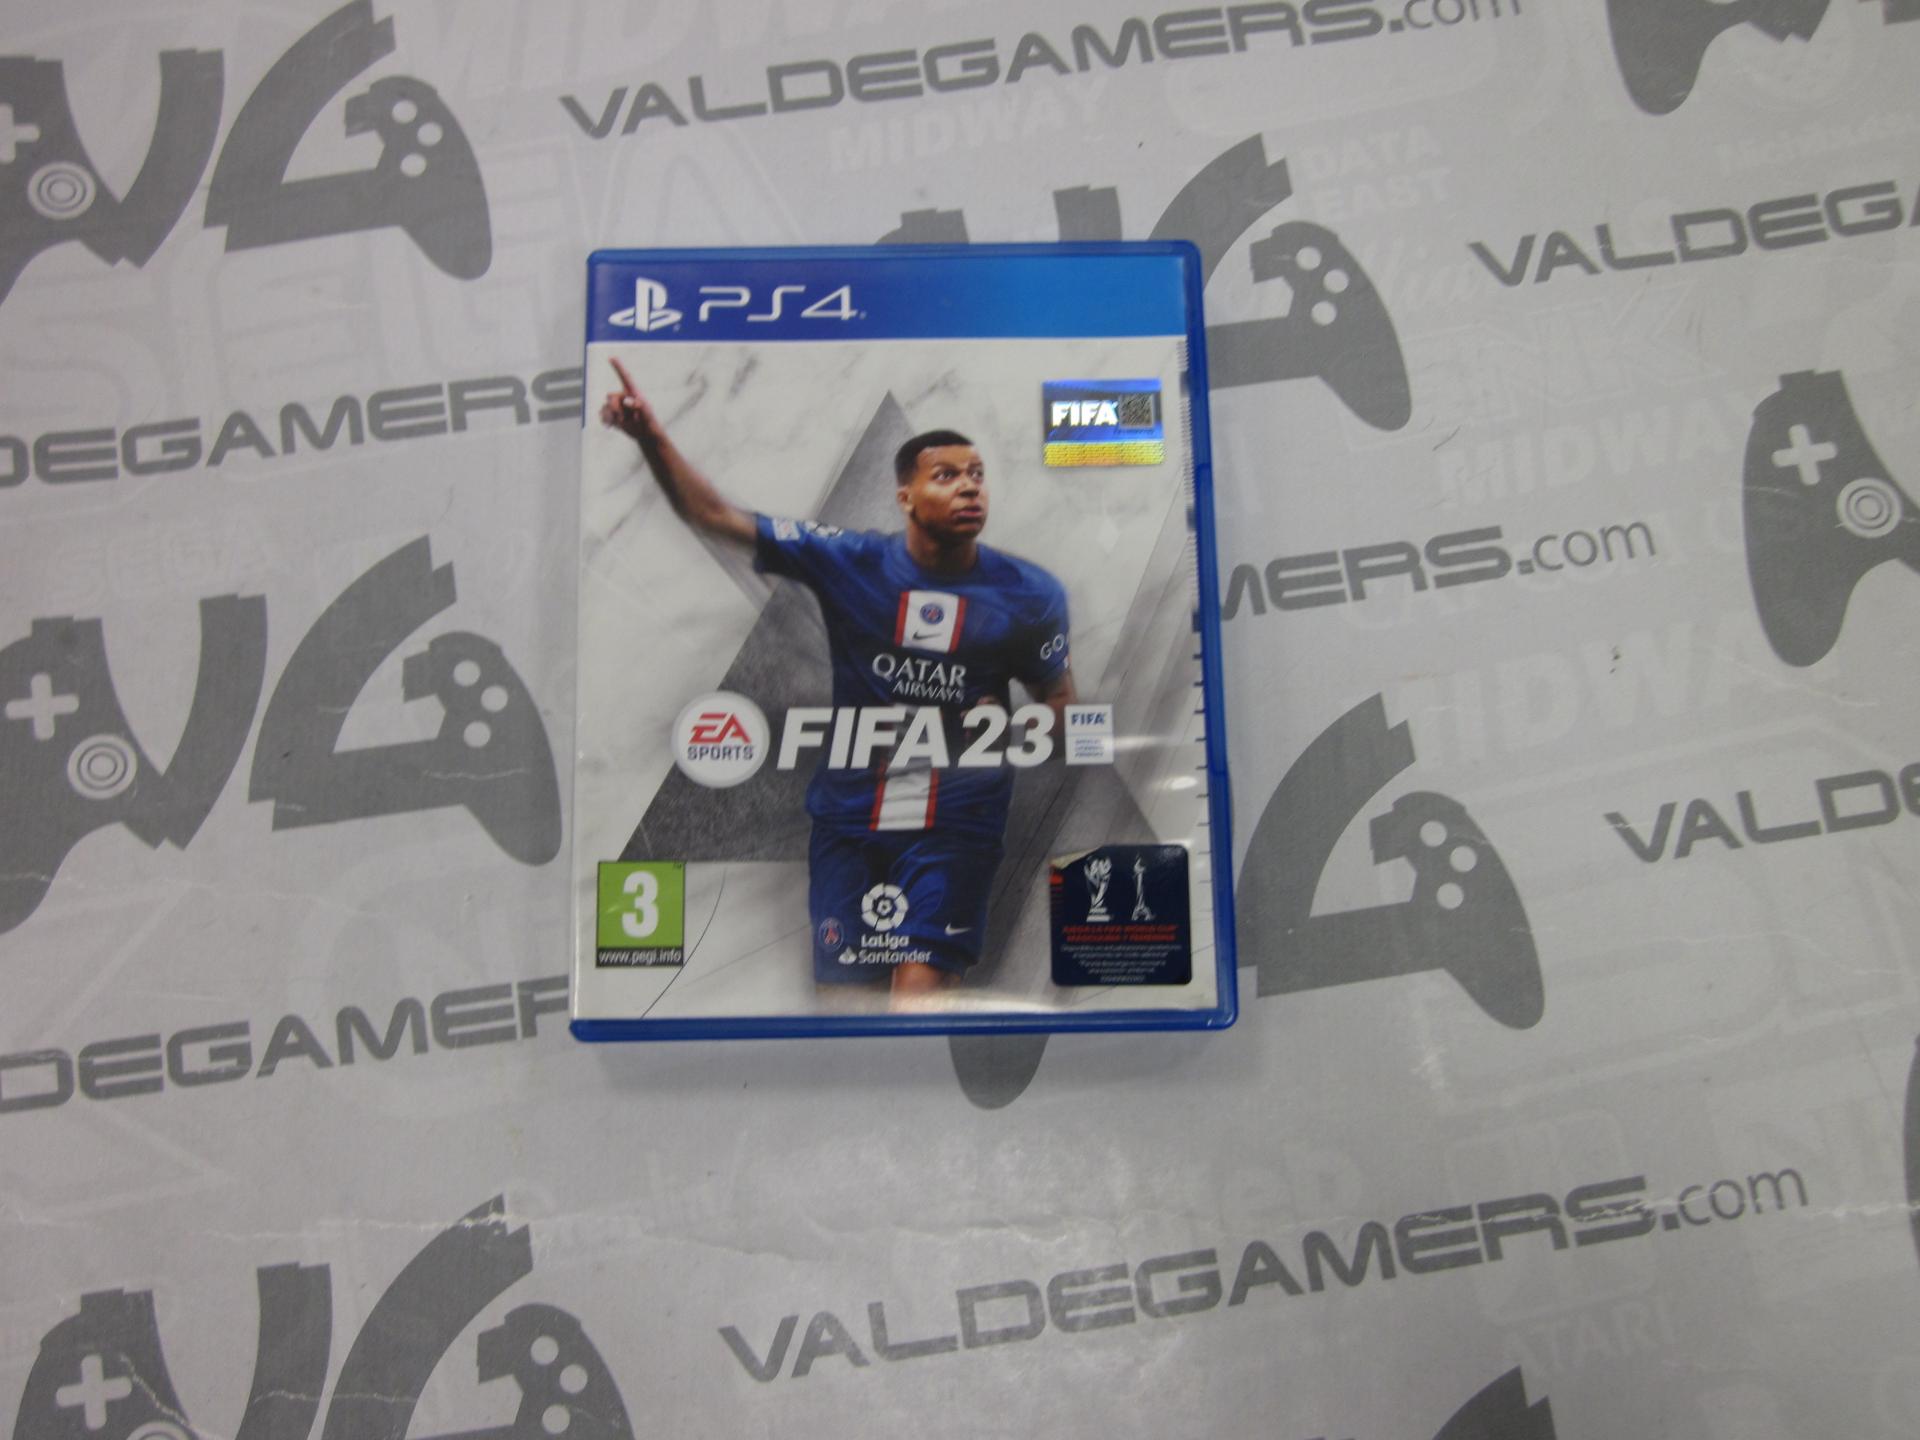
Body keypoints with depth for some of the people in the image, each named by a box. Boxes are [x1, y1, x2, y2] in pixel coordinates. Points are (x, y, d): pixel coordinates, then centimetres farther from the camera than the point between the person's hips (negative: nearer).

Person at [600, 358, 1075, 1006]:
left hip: (957, 823, -1)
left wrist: (1027, 734, -10)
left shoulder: (1030, 592, -4)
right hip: (848, 813, 1)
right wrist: (653, 438, -20)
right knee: (839, 982, 10)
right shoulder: (848, 561, -6)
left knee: (919, 988, -14)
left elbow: (1058, 691, 11)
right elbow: (717, 516, -7)